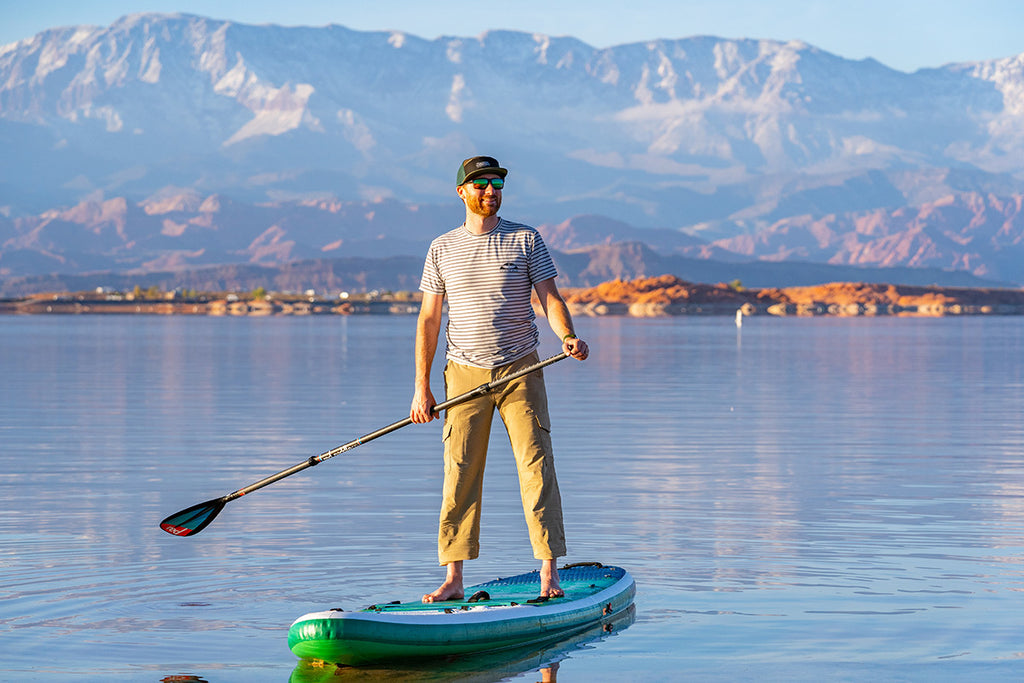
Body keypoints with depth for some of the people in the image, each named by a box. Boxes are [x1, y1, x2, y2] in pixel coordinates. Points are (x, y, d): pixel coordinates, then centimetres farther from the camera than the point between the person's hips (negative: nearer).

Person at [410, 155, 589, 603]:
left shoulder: (526, 240, 4)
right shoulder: (442, 249, 7)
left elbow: (549, 298, -1)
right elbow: (429, 319, 8)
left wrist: (567, 337, -23)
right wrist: (421, 387, 2)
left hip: (519, 371, -1)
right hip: (465, 373, 1)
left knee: (536, 467, -8)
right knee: (459, 475, -2)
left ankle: (549, 573, -7)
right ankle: (453, 579, 2)